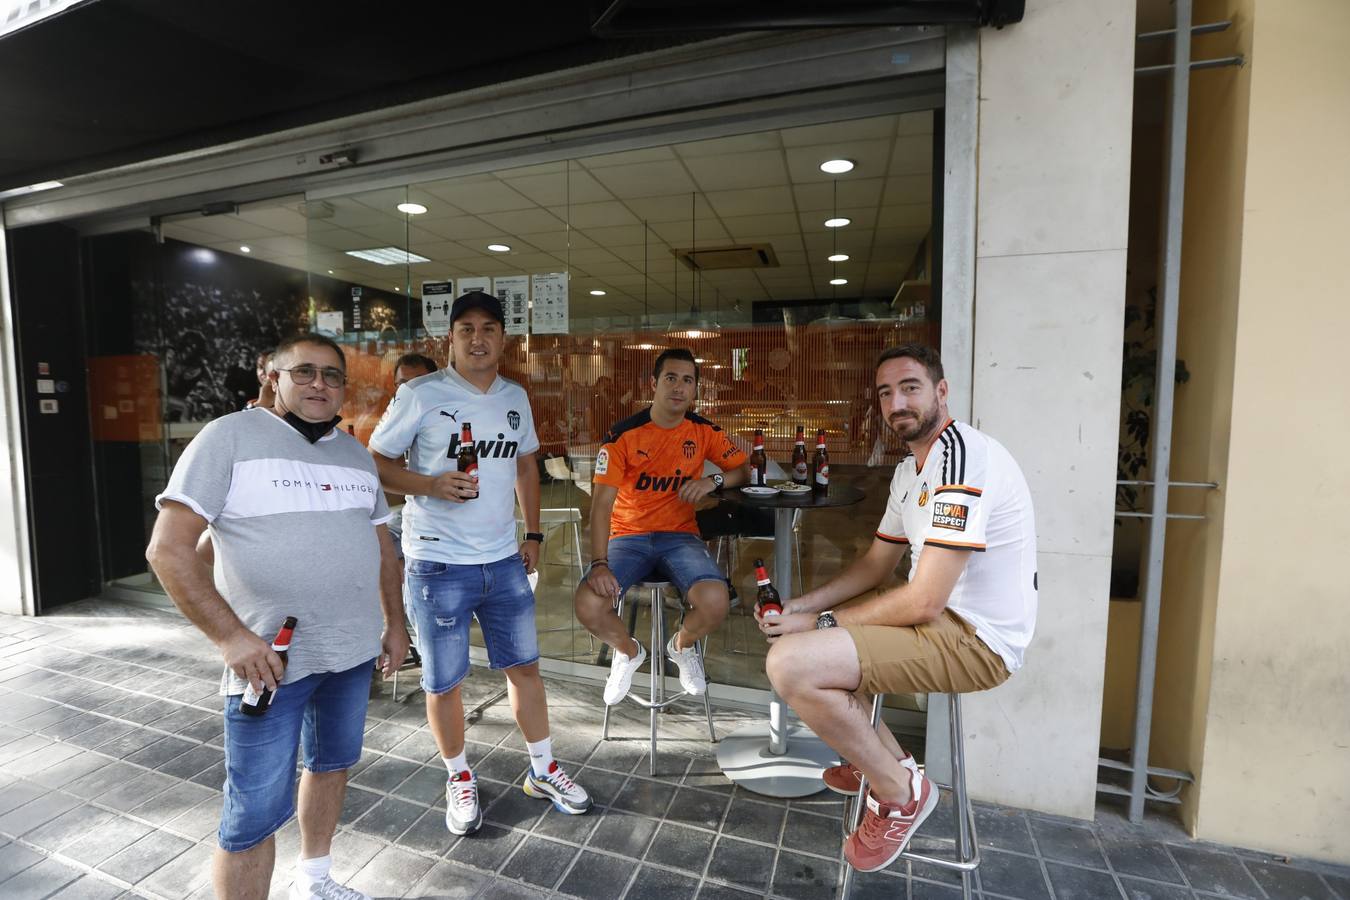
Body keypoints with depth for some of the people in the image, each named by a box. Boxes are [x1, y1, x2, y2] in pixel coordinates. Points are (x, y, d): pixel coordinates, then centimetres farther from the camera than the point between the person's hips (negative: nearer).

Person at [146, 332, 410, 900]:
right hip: (269, 657, -6)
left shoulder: (356, 454, 9)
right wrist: (230, 636, -19)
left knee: (333, 762, 22)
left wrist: (395, 622, 12)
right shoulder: (231, 437, -8)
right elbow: (168, 548, -12)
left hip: (354, 650, 6)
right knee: (256, 812, 2)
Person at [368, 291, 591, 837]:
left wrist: (533, 533, 13)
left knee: (524, 665, 13)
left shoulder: (516, 398, 7)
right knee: (443, 682, 10)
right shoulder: (420, 395, -9)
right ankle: (459, 779, 35)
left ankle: (543, 771, 33)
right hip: (438, 565, -4)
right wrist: (431, 485, -22)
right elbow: (375, 463, -4)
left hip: (504, 561, 5)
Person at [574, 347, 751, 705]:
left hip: (679, 535, 2)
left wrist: (713, 481, -14)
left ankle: (682, 646, 13)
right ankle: (628, 651, 13)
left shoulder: (704, 431, 0)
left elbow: (744, 470, 9)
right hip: (627, 536, -1)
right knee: (588, 605, -26)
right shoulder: (623, 435, -10)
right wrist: (599, 564, -26)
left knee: (716, 602, -27)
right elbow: (602, 503, -14)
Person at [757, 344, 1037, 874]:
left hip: (976, 639, -10)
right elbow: (875, 565, 15)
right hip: (940, 617, 10)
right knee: (786, 637, 16)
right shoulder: (910, 467, 10)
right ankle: (880, 759, 23)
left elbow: (923, 601, -25)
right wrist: (801, 606, 0)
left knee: (790, 664, -25)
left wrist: (819, 622, -14)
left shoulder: (961, 456, -22)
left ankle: (899, 790, 1)